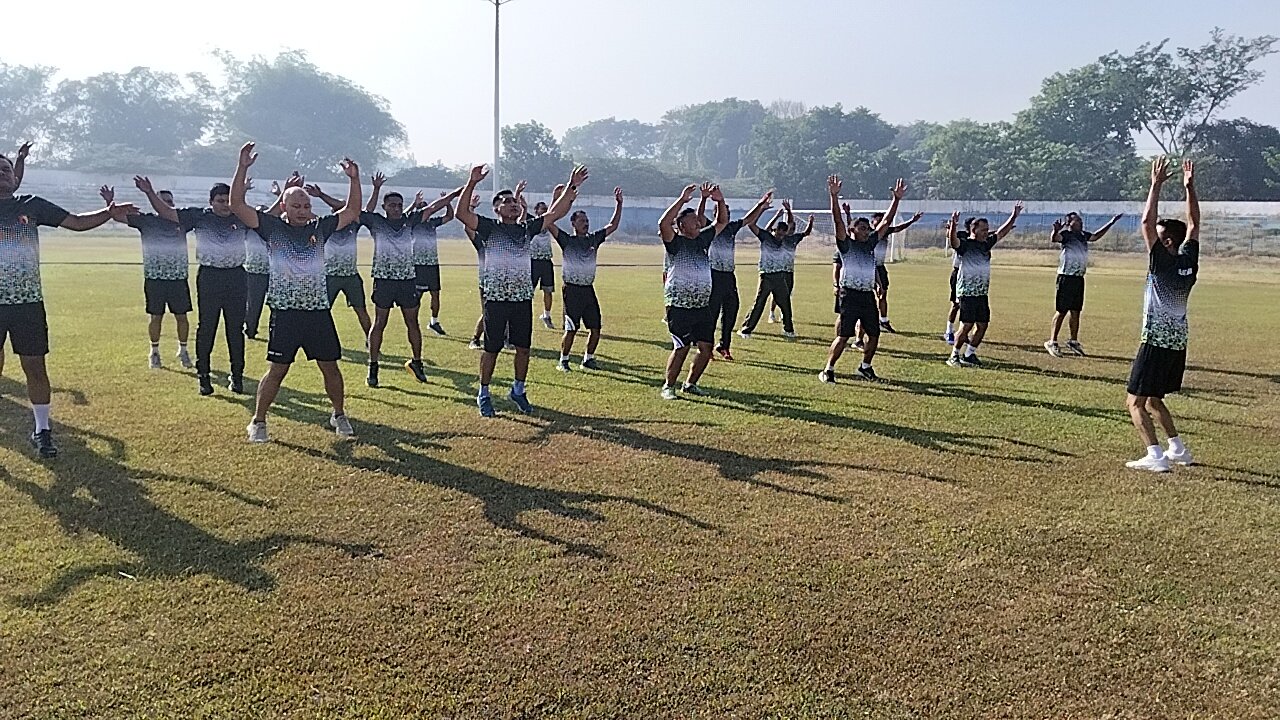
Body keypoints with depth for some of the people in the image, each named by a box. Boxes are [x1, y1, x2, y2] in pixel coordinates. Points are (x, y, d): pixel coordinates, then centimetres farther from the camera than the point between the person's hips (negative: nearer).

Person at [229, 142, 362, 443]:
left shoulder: (319, 227, 8)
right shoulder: (272, 227, 0)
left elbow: (352, 211, 9)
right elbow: (236, 205, -8)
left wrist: (354, 179, -3)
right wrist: (243, 168, -16)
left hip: (319, 310, 3)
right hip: (285, 312, -3)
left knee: (330, 367, 9)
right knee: (277, 370, 1)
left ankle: (339, 416, 26)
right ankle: (257, 422, 15)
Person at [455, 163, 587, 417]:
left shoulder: (527, 228, 10)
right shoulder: (489, 228, -3)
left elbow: (555, 213, 9)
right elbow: (462, 213, -17)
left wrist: (572, 187, 0)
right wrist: (471, 183, -28)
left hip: (523, 298, 4)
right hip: (496, 298, -4)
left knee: (523, 347, 10)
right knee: (492, 349, 3)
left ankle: (518, 391, 28)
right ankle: (484, 395, 17)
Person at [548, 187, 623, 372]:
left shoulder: (593, 239, 10)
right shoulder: (566, 240, -4)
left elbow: (613, 226, 12)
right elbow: (549, 223, -15)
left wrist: (619, 204, 3)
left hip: (589, 289, 5)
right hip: (572, 289, -5)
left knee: (595, 328, 5)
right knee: (571, 329, -6)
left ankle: (588, 359, 20)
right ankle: (563, 361, 9)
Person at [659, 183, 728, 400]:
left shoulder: (703, 239, 13)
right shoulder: (675, 242, -6)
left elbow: (722, 222, 22)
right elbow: (663, 224, -25)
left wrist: (720, 201, 5)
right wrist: (682, 200, -25)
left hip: (703, 306, 7)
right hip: (680, 307, -7)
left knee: (706, 348, 6)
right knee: (681, 348, -6)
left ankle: (690, 384, 23)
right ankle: (668, 386, 10)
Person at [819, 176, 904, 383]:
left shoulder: (871, 243, 15)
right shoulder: (846, 244, -1)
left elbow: (885, 222, 15)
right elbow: (838, 220, -13)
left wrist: (896, 199, 9)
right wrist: (834, 196, -24)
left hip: (868, 295, 6)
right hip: (850, 295, -6)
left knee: (874, 334, 10)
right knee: (843, 336, -8)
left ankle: (865, 368, 28)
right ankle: (828, 370, 1)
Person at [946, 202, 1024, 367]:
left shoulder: (986, 244, 14)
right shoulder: (964, 244, -8)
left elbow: (1001, 232, 26)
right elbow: (953, 240, -28)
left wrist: (1014, 216, 24)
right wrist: (953, 225, -45)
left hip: (982, 293, 8)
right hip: (967, 292, -8)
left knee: (982, 325, 6)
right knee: (967, 325, -9)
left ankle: (969, 355, 17)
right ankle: (954, 356, 2)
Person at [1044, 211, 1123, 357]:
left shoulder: (1083, 235, 13)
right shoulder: (1065, 234, -11)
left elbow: (1095, 236, 33)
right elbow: (1055, 238, -33)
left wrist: (1111, 223, 36)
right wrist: (1056, 231, -56)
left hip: (1079, 278, 8)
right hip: (1066, 278, -8)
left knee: (1076, 311, 13)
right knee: (1061, 311, -7)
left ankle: (1073, 341, 23)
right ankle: (1052, 342, -3)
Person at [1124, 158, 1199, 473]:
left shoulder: (1163, 263, -13)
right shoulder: (1189, 262, 4)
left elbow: (1147, 223, -18)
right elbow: (1193, 224, 17)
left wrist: (1156, 185, -13)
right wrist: (1190, 187, 16)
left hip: (1156, 342, -8)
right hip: (1179, 342, 8)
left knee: (1135, 401, -6)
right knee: (1154, 400, 22)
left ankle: (1155, 456, -16)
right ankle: (1178, 449, 25)